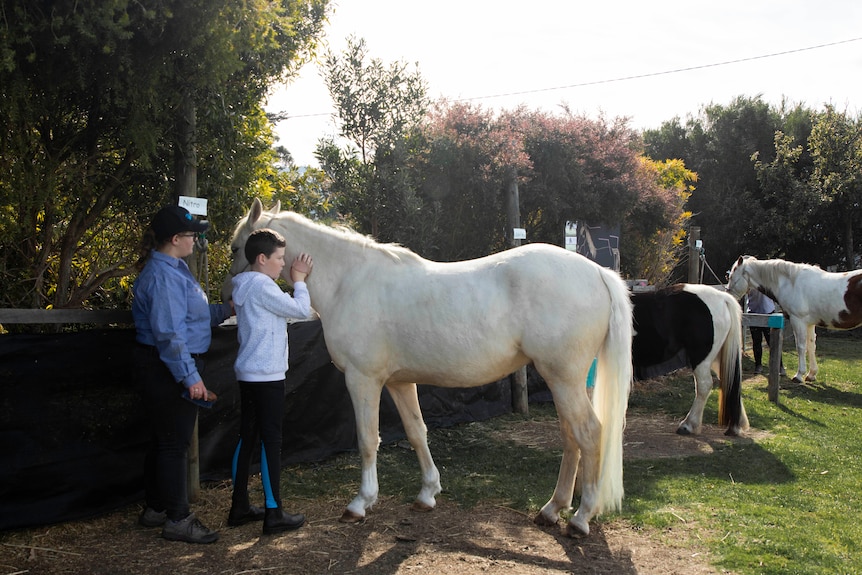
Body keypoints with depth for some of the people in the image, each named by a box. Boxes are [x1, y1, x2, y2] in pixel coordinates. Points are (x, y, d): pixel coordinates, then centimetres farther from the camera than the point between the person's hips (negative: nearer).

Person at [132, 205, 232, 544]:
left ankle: (156, 509, 31)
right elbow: (169, 333, -25)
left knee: (164, 440, 18)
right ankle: (177, 519, 9)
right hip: (168, 371, -11)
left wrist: (227, 309, 12)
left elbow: (195, 314, 21)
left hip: (172, 368, 11)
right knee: (175, 443, -2)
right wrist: (190, 378, -24)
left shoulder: (173, 269, 13)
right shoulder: (163, 276, -21)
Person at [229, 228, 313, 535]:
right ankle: (274, 514, 2)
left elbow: (284, 311, 19)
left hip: (248, 374, 10)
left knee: (247, 437, 13)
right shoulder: (262, 286, -16)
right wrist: (299, 280, 0)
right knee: (271, 441, -4)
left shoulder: (247, 286, 14)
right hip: (267, 376, -10)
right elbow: (301, 310, -13)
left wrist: (296, 281, 13)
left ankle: (240, 507, 21)